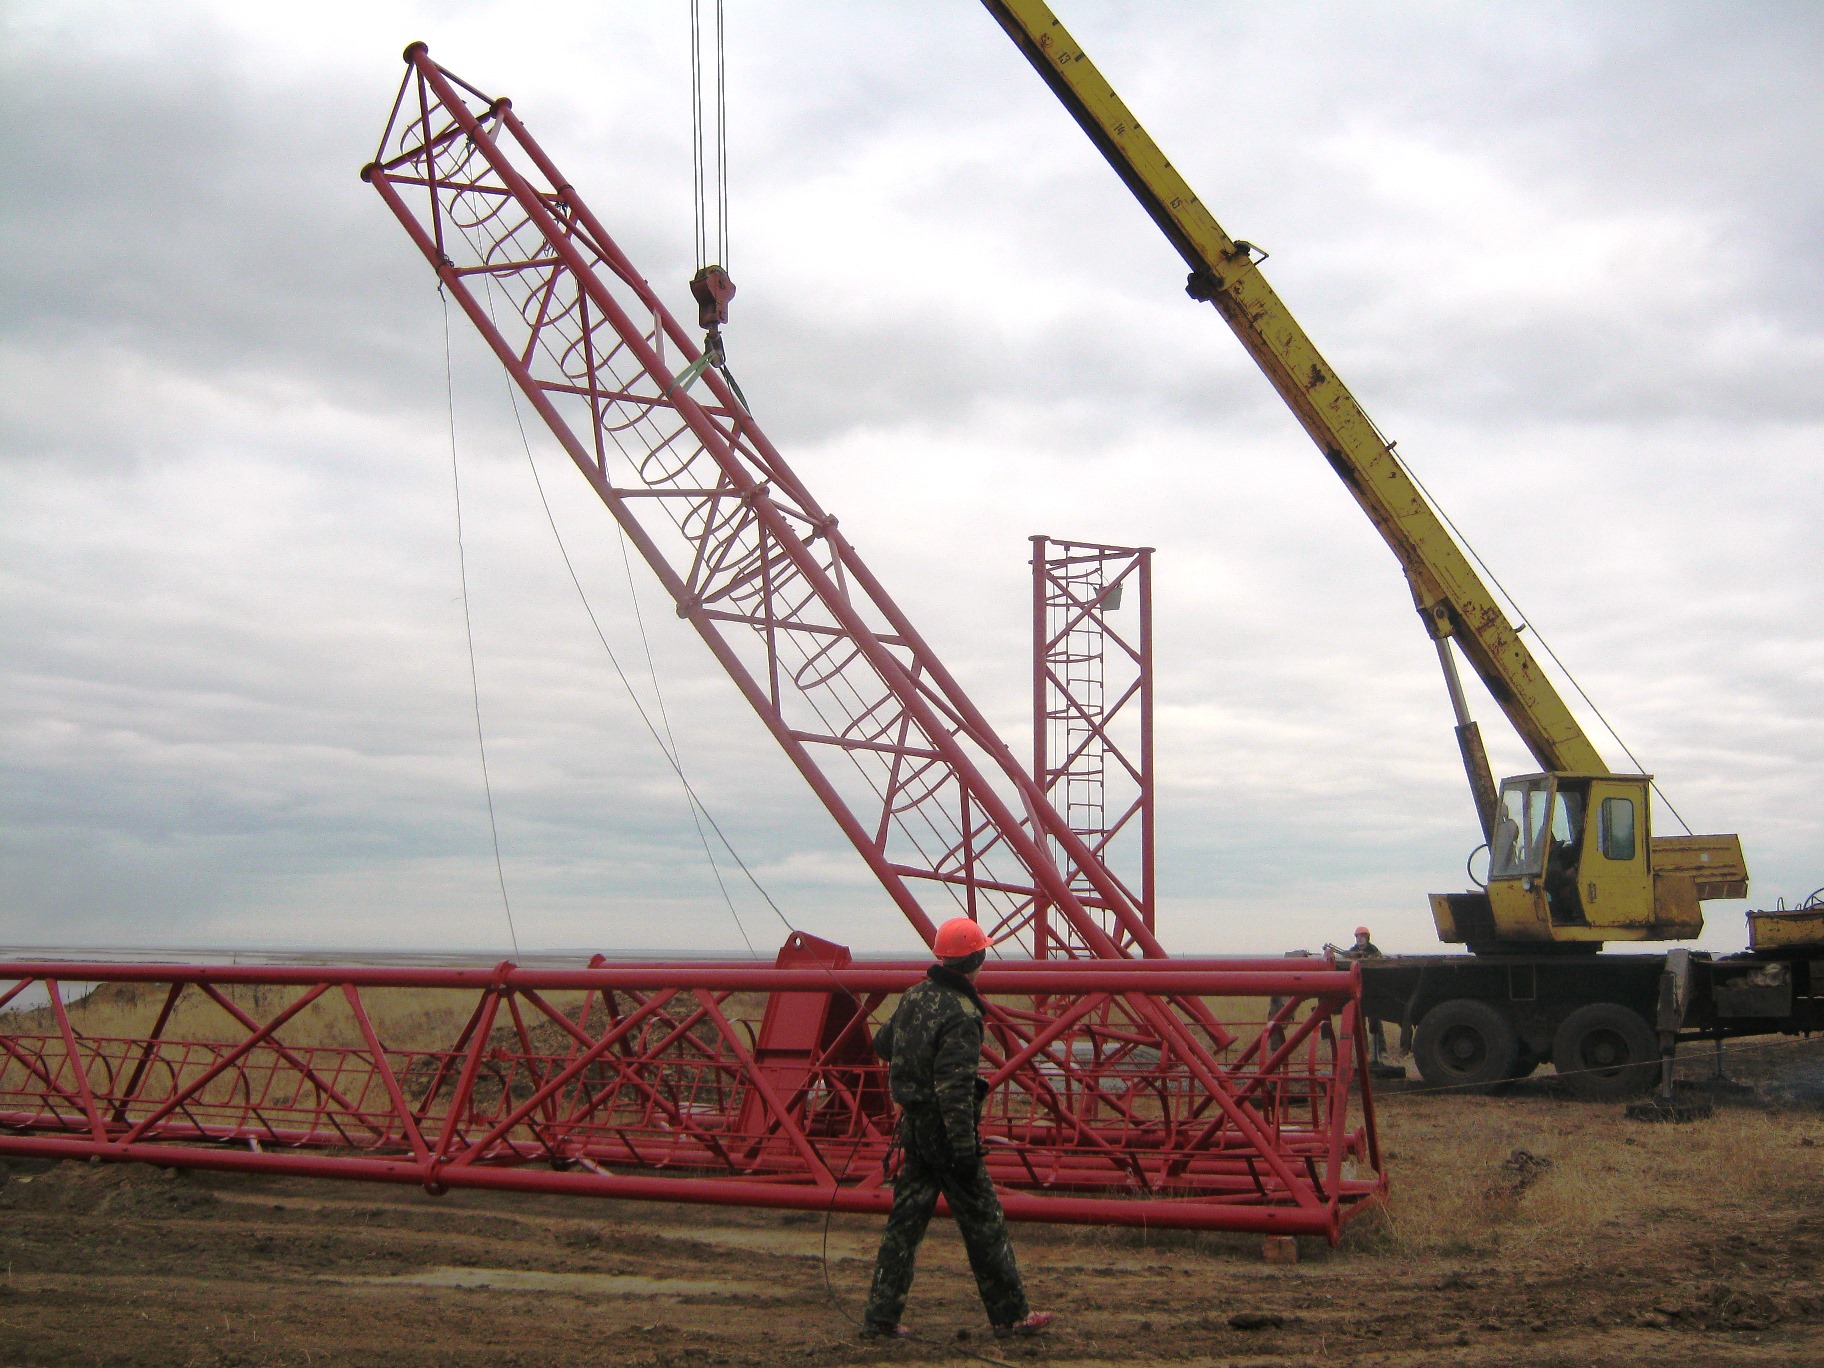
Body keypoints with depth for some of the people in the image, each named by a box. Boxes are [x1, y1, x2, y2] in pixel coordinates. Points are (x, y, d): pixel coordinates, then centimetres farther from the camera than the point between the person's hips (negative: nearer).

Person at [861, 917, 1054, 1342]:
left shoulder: (914, 996, 5)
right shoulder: (960, 1014, -20)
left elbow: (883, 1045, 22)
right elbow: (955, 1088, -24)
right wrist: (965, 1152, -23)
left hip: (913, 1128, 8)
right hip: (944, 1132, -8)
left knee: (904, 1221, 11)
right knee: (983, 1223, 4)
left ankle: (880, 1318, 11)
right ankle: (1011, 1315, 13)